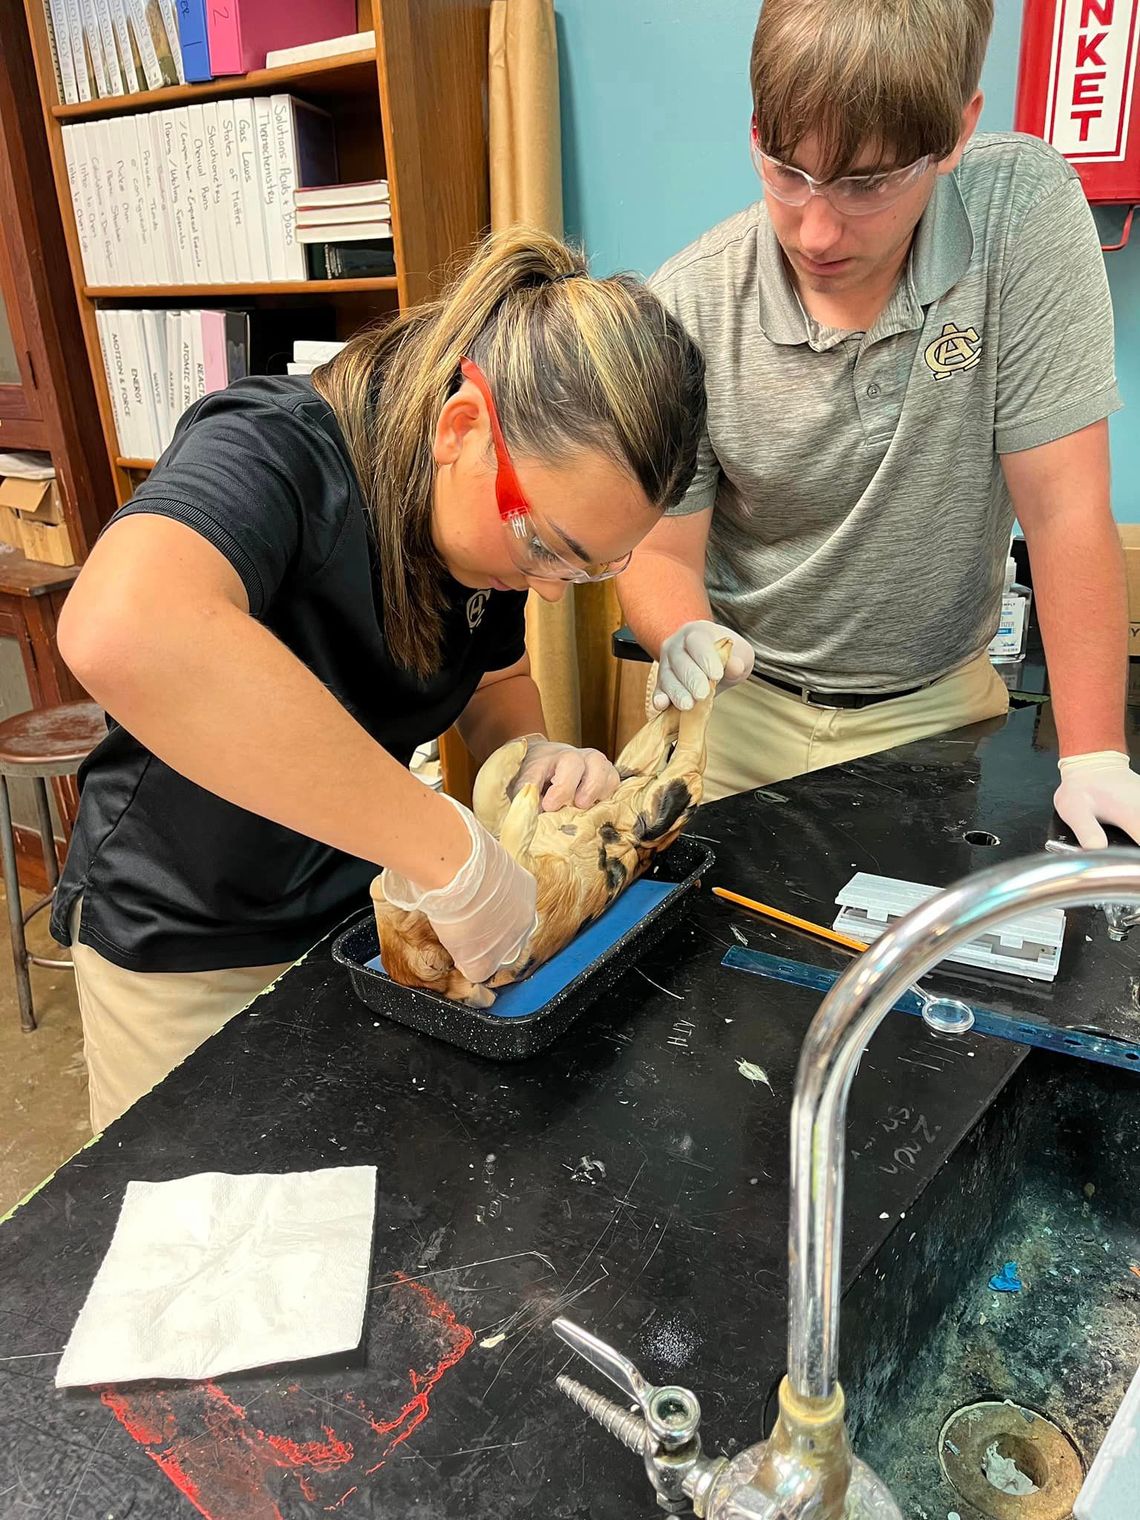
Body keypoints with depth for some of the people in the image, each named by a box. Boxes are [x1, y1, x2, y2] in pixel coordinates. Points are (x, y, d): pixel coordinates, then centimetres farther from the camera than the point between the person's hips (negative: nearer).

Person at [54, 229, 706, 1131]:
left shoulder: (500, 504, -10)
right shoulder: (275, 453, -30)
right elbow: (122, 634, -51)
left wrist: (534, 754, -17)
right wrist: (448, 850, -49)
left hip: (366, 907, 6)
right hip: (188, 946, -6)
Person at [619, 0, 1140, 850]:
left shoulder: (1026, 209, -16)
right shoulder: (689, 309, -15)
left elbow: (1063, 506, -17)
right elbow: (662, 549, -10)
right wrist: (686, 639, -33)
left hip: (939, 705, 0)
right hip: (744, 710, 0)